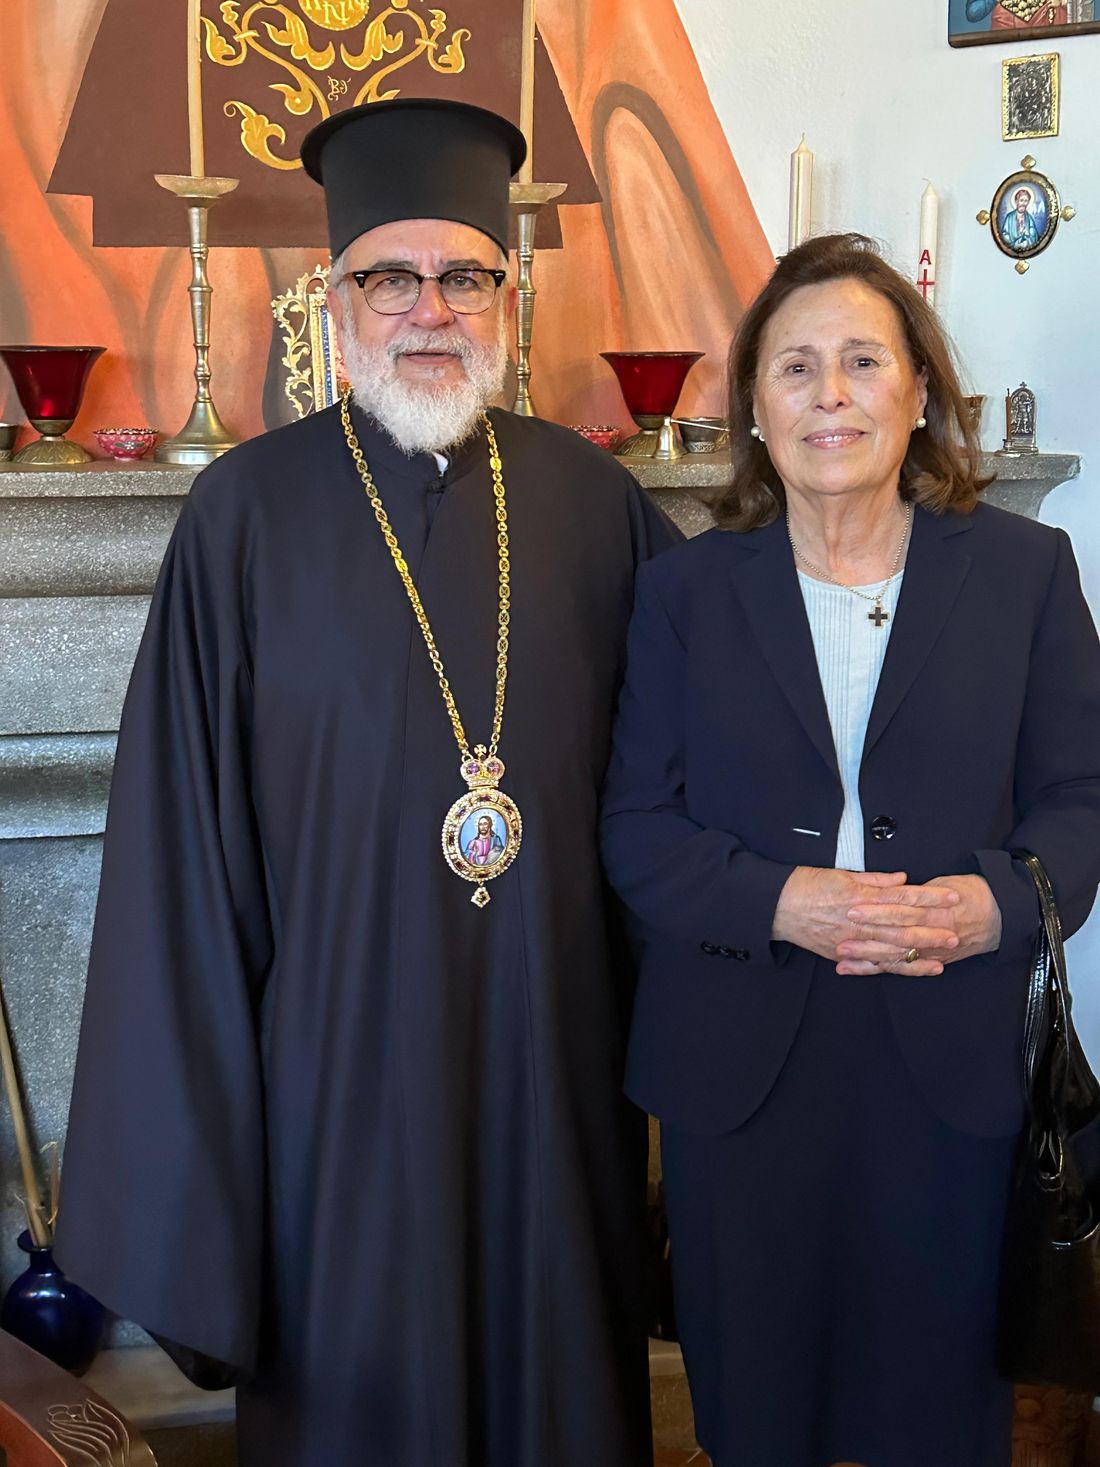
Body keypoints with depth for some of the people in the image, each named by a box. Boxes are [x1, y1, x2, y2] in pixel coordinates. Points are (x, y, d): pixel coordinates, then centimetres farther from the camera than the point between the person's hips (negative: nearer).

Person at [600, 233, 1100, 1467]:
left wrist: (1000, 900, -18)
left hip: (951, 1062, 0)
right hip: (738, 1067, 0)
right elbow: (636, 828, 0)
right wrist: (779, 902, -17)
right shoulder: (686, 590, 3)